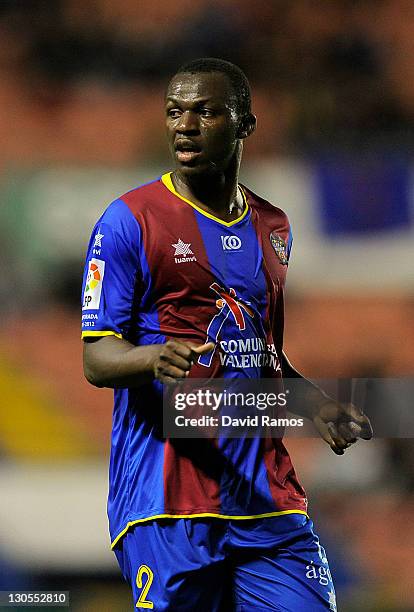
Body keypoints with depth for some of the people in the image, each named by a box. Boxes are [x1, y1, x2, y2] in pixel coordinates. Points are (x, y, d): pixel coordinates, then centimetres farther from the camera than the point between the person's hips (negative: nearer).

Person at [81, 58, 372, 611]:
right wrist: (155, 358, -27)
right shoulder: (130, 220, -3)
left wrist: (315, 404, 12)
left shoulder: (274, 227, 17)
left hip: (268, 494, 5)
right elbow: (97, 358, -7)